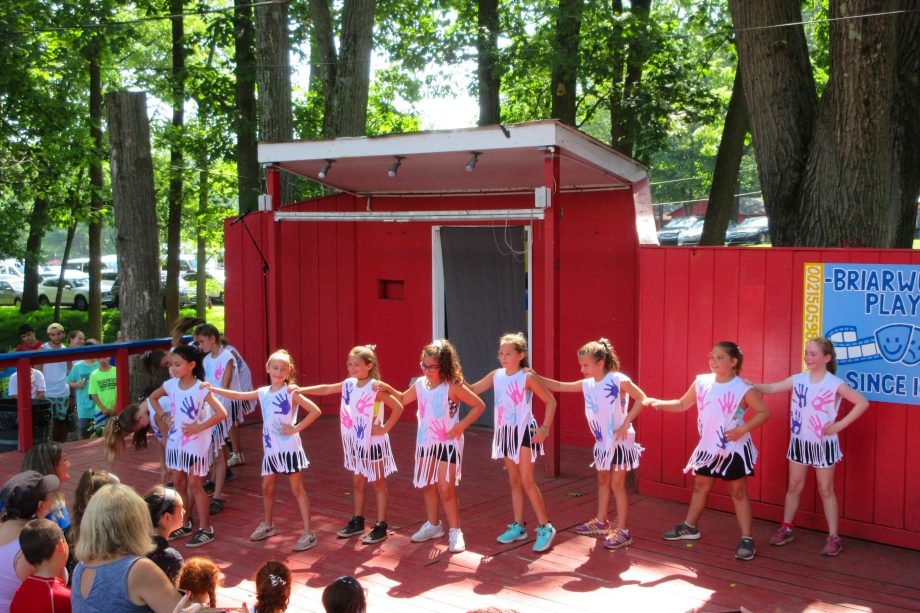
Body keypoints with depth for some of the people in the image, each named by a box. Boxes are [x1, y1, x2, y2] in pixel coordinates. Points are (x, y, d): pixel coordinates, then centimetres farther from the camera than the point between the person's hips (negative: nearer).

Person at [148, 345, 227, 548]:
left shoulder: (201, 388, -18)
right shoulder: (171, 385, -2)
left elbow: (222, 413, -24)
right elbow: (153, 397, 19)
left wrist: (199, 427, -22)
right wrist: (163, 416, 5)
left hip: (195, 443, -6)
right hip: (175, 441, 6)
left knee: (194, 484, -2)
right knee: (179, 483, 14)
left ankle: (205, 529, 7)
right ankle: (184, 524, 28)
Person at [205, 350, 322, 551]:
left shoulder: (291, 392, -10)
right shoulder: (263, 393, 6)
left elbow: (316, 411, -15)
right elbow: (238, 396, 12)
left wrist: (295, 428, -15)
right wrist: (213, 389, 6)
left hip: (289, 448, -6)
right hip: (271, 449, 6)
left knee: (297, 490, -2)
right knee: (266, 488, 16)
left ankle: (308, 533, 2)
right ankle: (268, 525, 36)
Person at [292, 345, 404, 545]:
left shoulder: (375, 387, -17)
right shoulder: (349, 384, 2)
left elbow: (398, 407, -19)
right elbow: (326, 389, 8)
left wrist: (385, 428, -18)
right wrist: (301, 390, 0)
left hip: (373, 443, -7)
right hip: (356, 443, 7)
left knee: (378, 484, 4)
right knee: (357, 483, 15)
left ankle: (381, 526, 10)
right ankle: (357, 521, 28)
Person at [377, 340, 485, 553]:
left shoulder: (453, 386, -16)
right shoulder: (420, 384, 1)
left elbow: (479, 405, -13)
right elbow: (403, 400, 20)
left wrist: (460, 426, -18)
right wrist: (388, 389, 4)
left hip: (447, 443, -6)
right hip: (425, 442, 6)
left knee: (446, 489, -8)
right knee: (426, 485, 15)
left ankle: (455, 531, 4)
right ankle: (433, 525, 32)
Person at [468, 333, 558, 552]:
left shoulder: (527, 377, -12)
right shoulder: (496, 375, 3)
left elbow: (550, 401, -7)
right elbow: (472, 390, 8)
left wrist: (545, 428, -11)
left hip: (524, 431, -6)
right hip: (505, 433, 6)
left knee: (526, 480, -10)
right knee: (514, 481, 12)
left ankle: (545, 527, -2)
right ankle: (518, 526, 20)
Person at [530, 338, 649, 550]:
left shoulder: (618, 380, -17)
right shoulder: (587, 384, 2)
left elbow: (642, 398, -13)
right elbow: (559, 386, 8)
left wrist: (626, 423, -19)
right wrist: (535, 377, 1)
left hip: (620, 441, -8)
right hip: (602, 442, 8)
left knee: (617, 485, -4)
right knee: (602, 481, 19)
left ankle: (622, 531, 4)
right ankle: (601, 523, 33)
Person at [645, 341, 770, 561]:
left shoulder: (743, 389, -15)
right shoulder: (701, 383, -2)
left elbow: (764, 412, -10)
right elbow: (682, 404, 9)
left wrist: (743, 429, -21)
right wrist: (659, 403, -6)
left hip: (734, 449, -5)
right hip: (708, 448, 5)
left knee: (738, 493, 2)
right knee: (700, 486, 18)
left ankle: (747, 539, 9)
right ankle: (689, 527, 35)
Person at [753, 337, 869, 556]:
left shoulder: (835, 384, -13)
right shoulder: (798, 380, -3)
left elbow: (863, 403, -11)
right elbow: (772, 388, -8)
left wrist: (840, 424, -14)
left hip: (823, 444, -3)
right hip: (799, 442, 4)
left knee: (826, 490, 5)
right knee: (794, 487, 13)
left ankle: (833, 536, 13)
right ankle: (786, 528, 25)